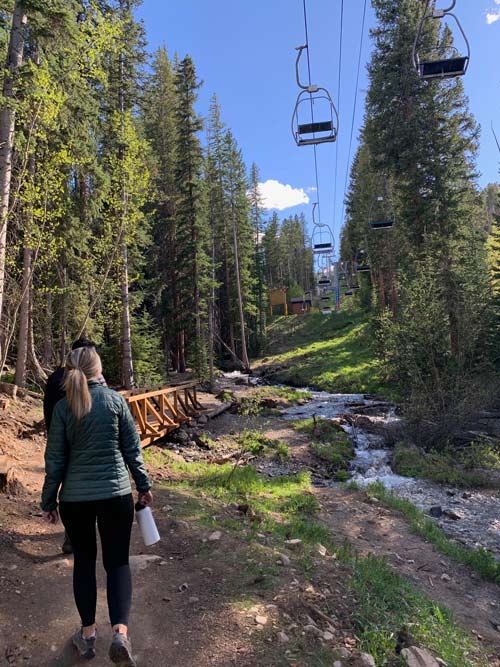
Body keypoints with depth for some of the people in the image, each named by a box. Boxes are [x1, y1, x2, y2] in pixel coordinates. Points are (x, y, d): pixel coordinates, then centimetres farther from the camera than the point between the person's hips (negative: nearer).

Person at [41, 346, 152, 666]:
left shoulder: (63, 407, -4)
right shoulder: (116, 399, -6)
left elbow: (55, 459, -1)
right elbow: (132, 448, -3)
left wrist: (49, 501, 10)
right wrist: (144, 486, 8)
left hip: (75, 498, 1)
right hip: (116, 494, -1)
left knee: (84, 560, 19)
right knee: (118, 561, 11)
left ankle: (88, 634, 30)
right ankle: (120, 633, -2)